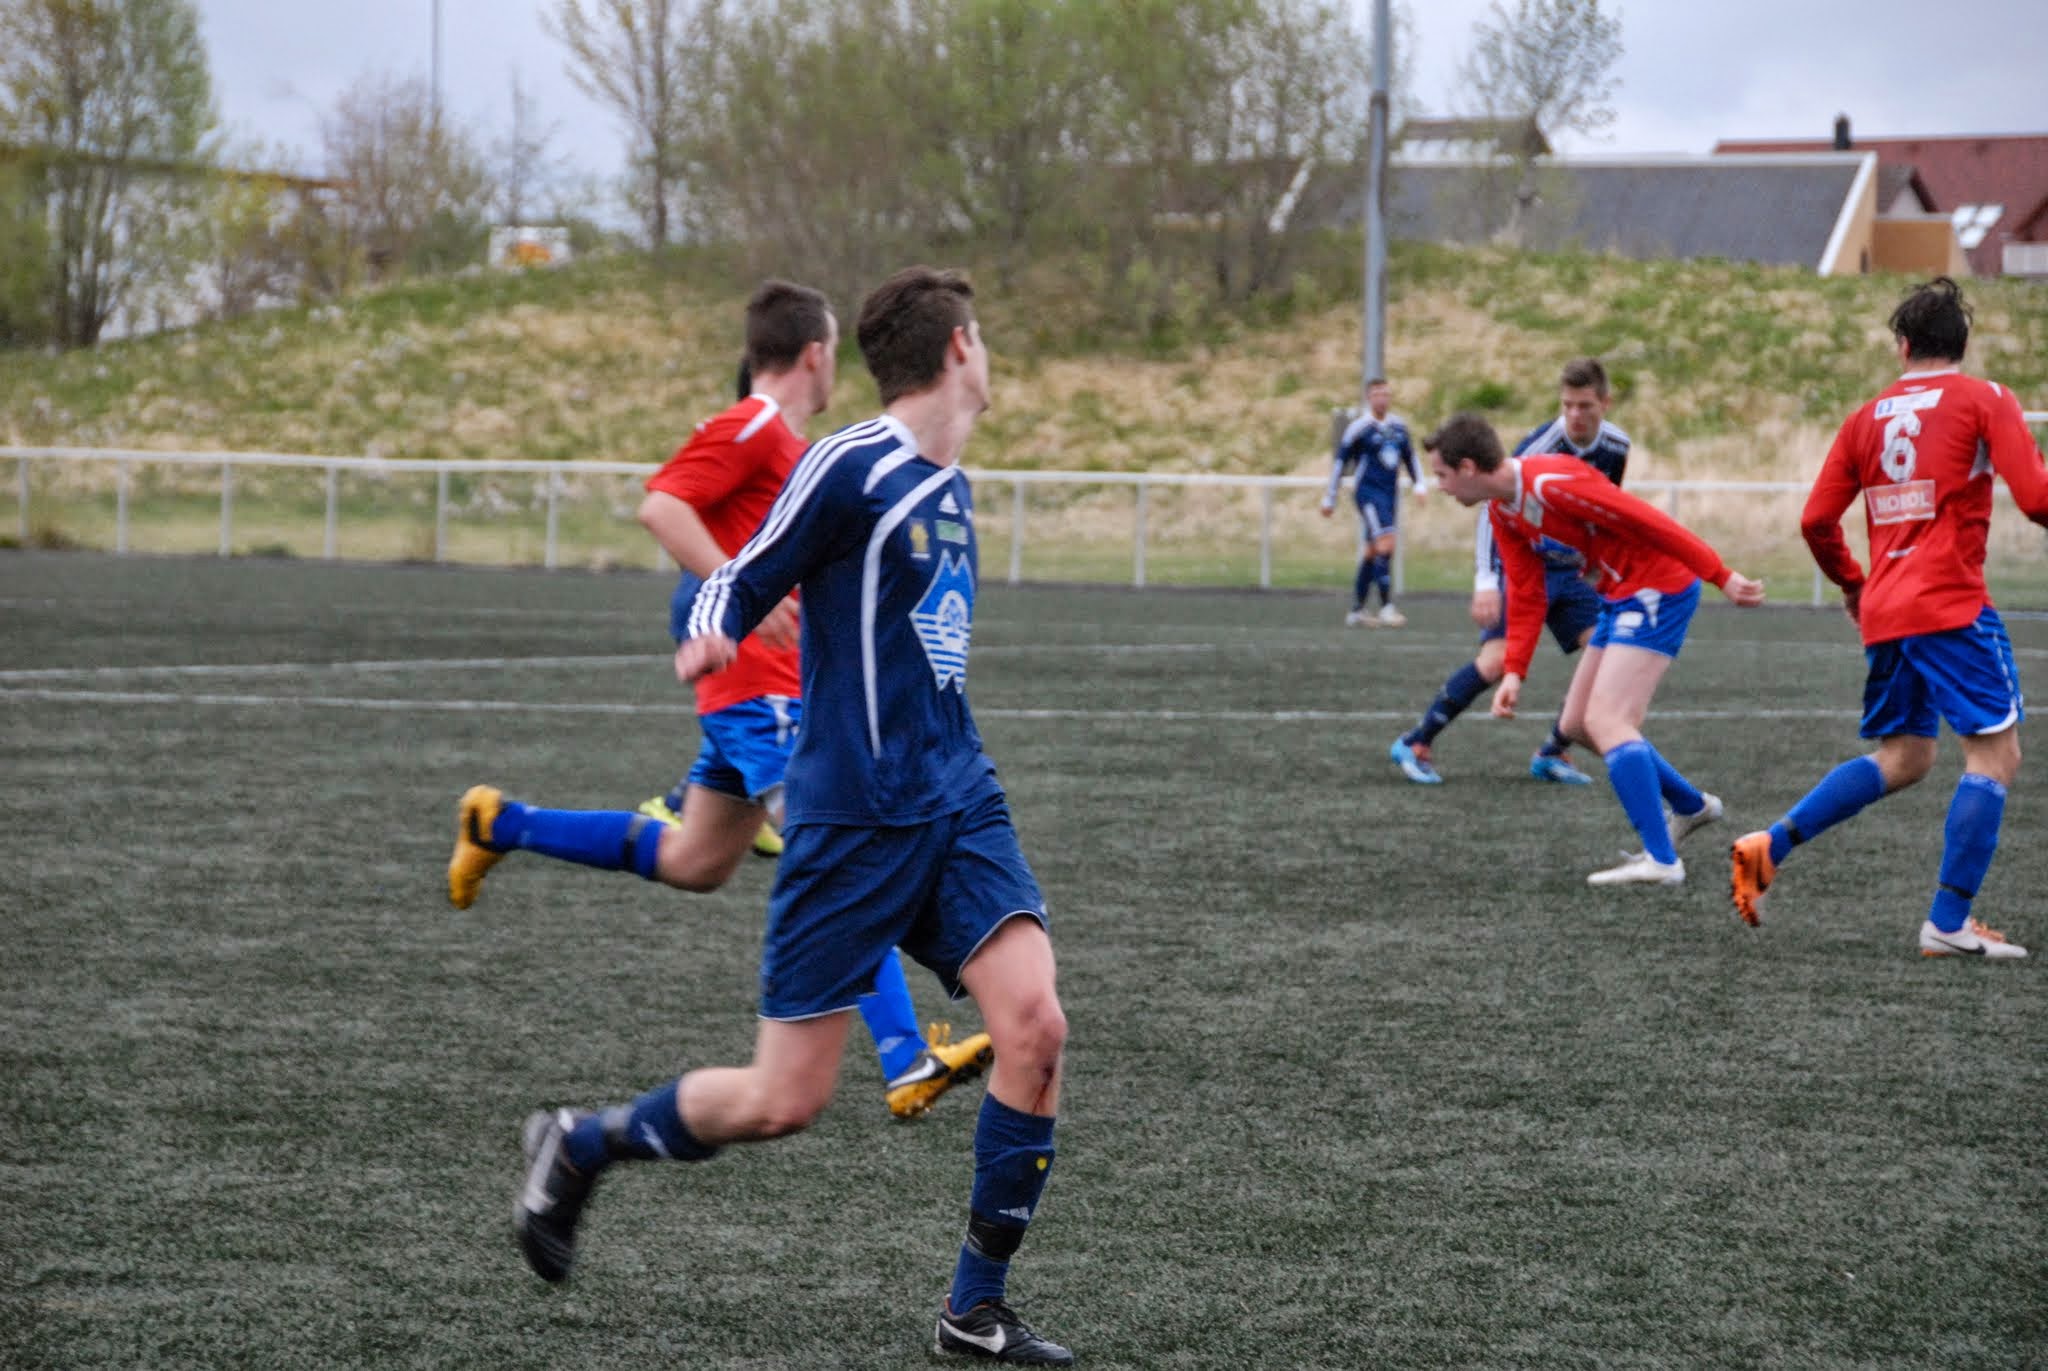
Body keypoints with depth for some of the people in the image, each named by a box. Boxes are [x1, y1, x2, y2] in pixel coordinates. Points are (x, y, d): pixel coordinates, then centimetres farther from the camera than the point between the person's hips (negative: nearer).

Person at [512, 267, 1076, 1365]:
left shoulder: (950, 487, 14)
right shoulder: (848, 467, -11)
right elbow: (740, 587, -11)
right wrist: (710, 640, -33)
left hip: (957, 803, 7)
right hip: (851, 813, -7)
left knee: (1034, 1025, -13)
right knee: (786, 1099, -4)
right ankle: (578, 1148, 23)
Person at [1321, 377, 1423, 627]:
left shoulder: (1399, 426, 9)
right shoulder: (1358, 428, -8)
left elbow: (1409, 456, 22)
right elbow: (1340, 461, -3)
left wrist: (1420, 483, 12)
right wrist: (1330, 499, -1)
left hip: (1390, 493, 7)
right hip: (1368, 492, -7)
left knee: (1372, 551, 10)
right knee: (1386, 543, -19)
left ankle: (1357, 611, 18)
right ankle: (1387, 608, -20)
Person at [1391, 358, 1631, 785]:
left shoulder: (1616, 447, -3)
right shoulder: (1540, 446, -22)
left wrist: (1592, 559, 17)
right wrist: (1485, 583, -32)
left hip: (1571, 570, 6)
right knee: (1497, 659, -22)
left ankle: (1552, 754, 4)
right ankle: (1415, 744, -7)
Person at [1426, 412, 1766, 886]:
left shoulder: (1553, 483, -24)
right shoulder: (1502, 511, 6)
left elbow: (1650, 523, -24)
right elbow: (1526, 595, 11)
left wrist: (1721, 576, -23)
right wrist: (1514, 671, 0)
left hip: (1658, 588, -10)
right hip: (1619, 597, 10)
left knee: (1605, 721, -17)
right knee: (1576, 725, 13)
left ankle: (1661, 862, -18)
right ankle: (1691, 806, 27)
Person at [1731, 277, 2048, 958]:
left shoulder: (1868, 416, 14)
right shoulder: (1984, 400, 0)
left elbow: (1816, 522, 11)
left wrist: (1853, 584, 26)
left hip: (1884, 612, 6)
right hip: (1951, 606, -6)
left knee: (1902, 759, 16)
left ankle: (1769, 846, 5)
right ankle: (1949, 923, -6)